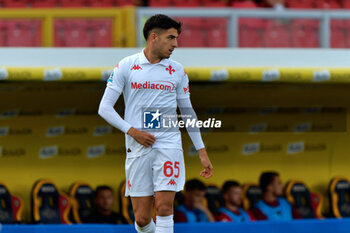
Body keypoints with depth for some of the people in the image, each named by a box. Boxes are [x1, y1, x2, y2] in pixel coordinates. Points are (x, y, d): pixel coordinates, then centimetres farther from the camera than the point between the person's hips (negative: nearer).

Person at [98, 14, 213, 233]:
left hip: (169, 143, 1)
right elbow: (105, 108, 1)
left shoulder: (177, 70, 9)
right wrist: (132, 131, -12)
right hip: (138, 147, -1)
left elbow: (188, 111, 16)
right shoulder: (126, 67, 2)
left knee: (164, 207, -14)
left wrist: (202, 152, 12)